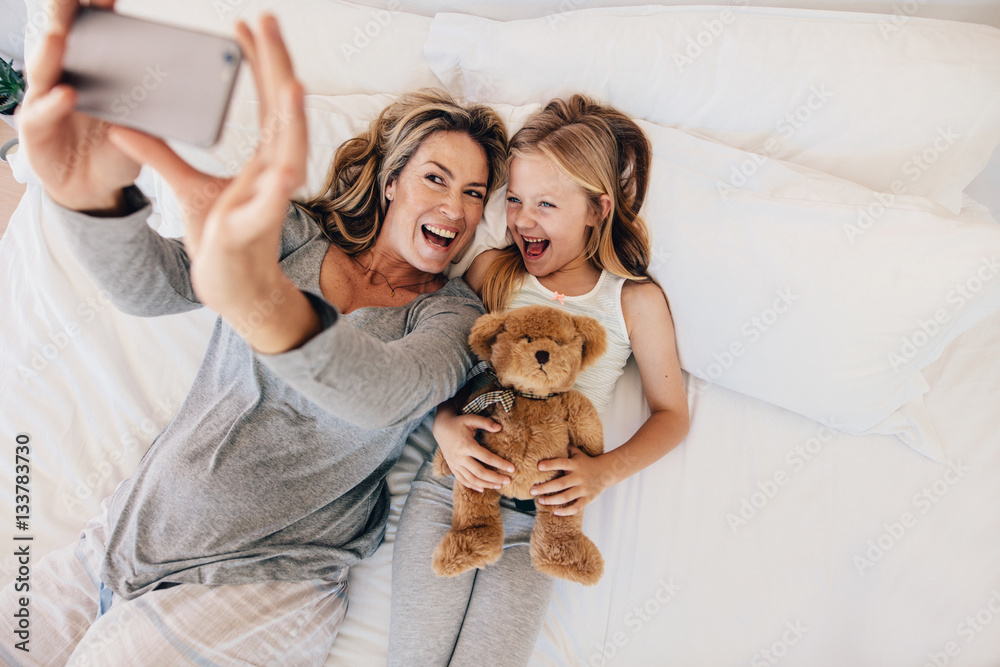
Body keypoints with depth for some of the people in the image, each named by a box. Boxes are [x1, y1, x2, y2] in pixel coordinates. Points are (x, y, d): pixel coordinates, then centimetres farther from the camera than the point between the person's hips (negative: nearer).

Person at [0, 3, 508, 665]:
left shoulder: (451, 311, -6)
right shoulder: (296, 233, 0)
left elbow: (387, 395, -29)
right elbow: (151, 284, -15)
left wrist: (263, 303, -49)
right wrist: (94, 194, -39)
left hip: (259, 581, -3)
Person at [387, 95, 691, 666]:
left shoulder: (636, 300, 2)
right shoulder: (492, 270, 6)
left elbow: (670, 414, 8)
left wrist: (607, 470, -9)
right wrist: (445, 424, -11)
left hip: (539, 515, -1)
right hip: (451, 484, 1)